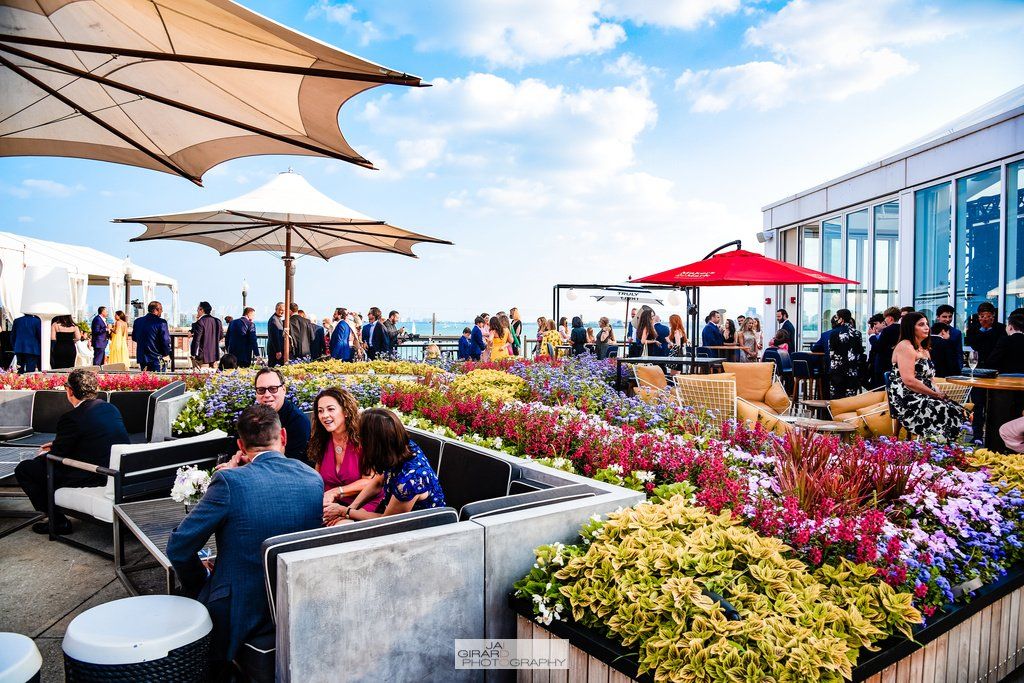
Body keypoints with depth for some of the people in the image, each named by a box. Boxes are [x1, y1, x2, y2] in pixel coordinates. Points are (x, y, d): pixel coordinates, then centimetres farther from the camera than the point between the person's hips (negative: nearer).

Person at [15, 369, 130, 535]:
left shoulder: (71, 418, -16)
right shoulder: (111, 408, 8)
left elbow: (58, 454, -5)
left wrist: (42, 456, 18)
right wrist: (56, 445, 28)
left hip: (93, 477, -9)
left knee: (23, 470, 4)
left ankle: (58, 521, 8)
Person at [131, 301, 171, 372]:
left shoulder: (138, 321, 7)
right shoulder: (161, 322, -13)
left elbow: (134, 338, 19)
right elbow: (165, 341, -14)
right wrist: (167, 353, 2)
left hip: (141, 358, 6)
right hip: (156, 358, -6)